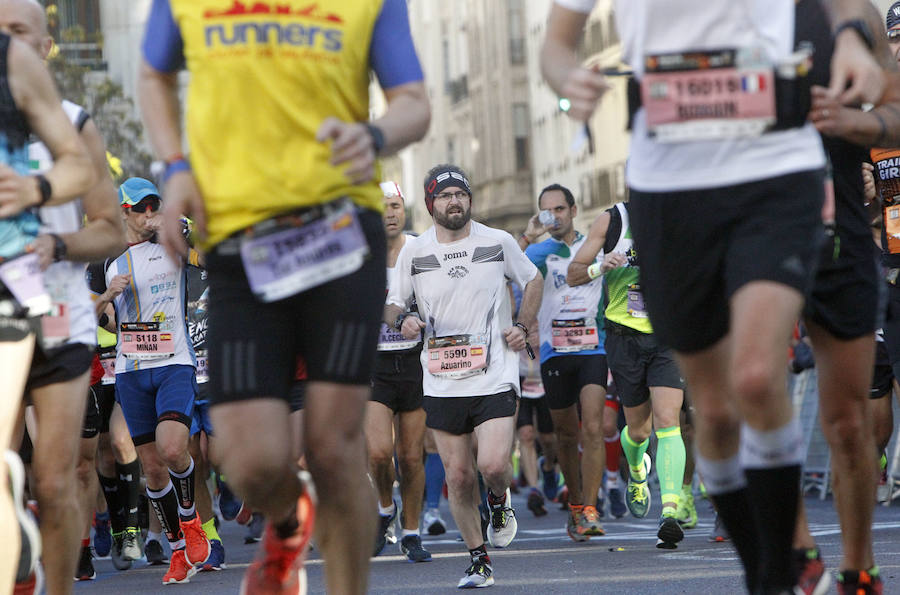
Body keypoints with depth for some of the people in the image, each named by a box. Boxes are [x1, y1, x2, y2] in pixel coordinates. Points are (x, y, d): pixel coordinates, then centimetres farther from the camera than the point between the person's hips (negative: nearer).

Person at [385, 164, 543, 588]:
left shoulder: (498, 242, 2)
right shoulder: (413, 252, 3)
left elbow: (532, 280, 19)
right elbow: (392, 304, 13)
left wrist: (523, 326, 5)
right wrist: (402, 320, -10)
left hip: (494, 375, -1)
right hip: (442, 382, 2)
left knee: (493, 464, -17)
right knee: (458, 476, 1)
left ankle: (499, 502, 20)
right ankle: (478, 562, 15)